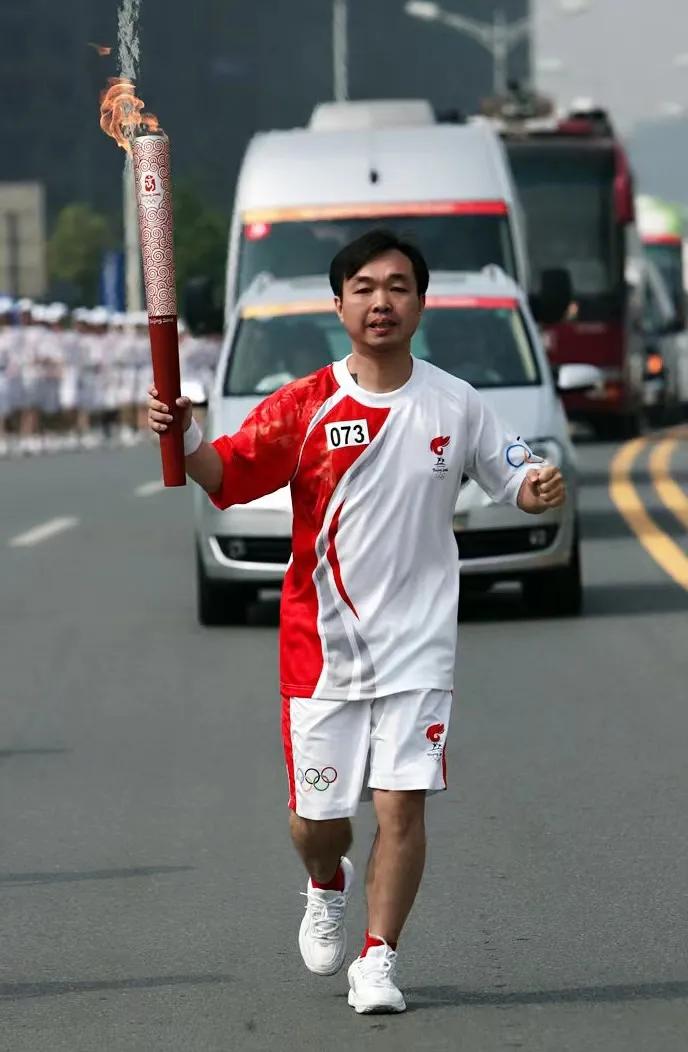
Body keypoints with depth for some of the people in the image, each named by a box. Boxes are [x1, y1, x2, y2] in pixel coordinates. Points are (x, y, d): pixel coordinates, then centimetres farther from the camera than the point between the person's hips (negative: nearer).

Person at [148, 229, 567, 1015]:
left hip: (416, 645, 0)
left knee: (402, 803, -9)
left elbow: (508, 479, 10)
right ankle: (326, 889, 41)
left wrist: (539, 489, -13)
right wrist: (186, 438, -35)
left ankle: (378, 961, 3)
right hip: (322, 645, 0)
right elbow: (228, 476, -15)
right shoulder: (304, 407, -4)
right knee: (317, 814, 7)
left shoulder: (455, 405, 1)